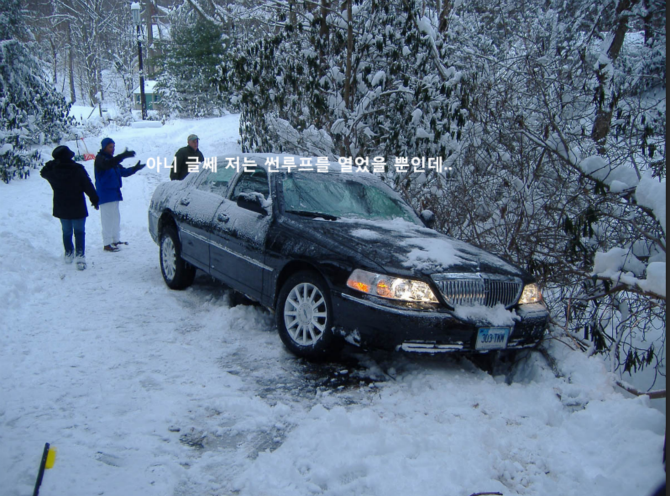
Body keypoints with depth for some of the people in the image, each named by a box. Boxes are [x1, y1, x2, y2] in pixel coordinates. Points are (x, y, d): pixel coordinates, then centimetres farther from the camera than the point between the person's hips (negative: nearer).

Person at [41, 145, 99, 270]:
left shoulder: (52, 170, -8)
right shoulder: (78, 169, -17)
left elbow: (43, 172, 17)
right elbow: (88, 186, -11)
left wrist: (50, 164, 13)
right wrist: (95, 199, 1)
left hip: (61, 209, 3)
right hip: (78, 208, -3)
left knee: (66, 232, 19)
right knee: (79, 232, 6)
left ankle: (69, 254, 28)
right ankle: (80, 256, -7)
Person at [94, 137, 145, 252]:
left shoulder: (112, 160, 18)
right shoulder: (100, 158, -10)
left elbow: (123, 172, 18)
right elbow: (107, 164, -33)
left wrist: (135, 168, 0)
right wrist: (123, 156, -42)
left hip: (114, 193, 9)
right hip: (105, 194, -9)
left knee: (115, 216, 15)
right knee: (107, 217, -9)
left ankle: (116, 240, 26)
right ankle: (107, 244, -7)